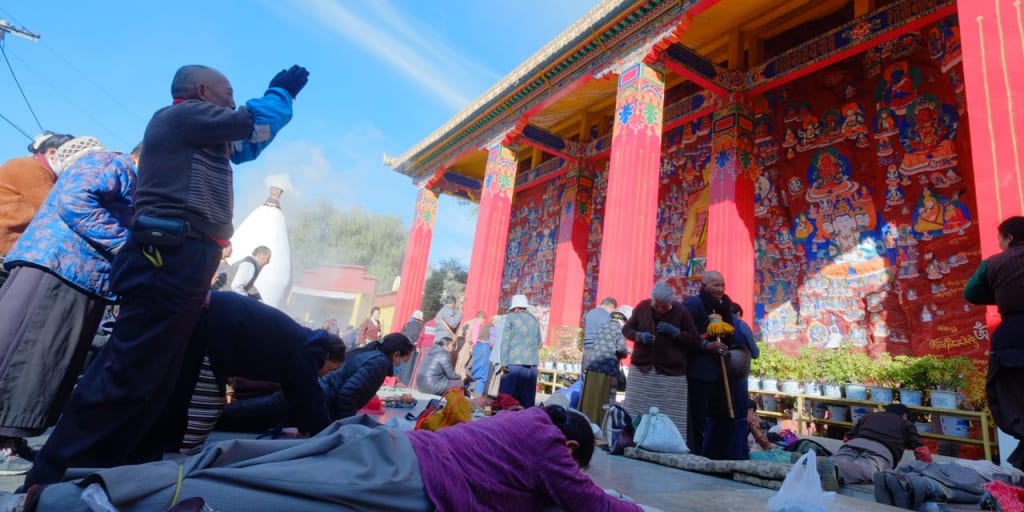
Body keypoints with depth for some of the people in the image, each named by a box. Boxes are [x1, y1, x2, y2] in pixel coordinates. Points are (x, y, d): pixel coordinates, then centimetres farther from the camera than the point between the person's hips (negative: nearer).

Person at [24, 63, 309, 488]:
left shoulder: (200, 136, 26)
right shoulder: (182, 115, -1)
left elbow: (247, 146, 39)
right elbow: (259, 121, -1)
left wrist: (282, 95, 36)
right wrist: (282, 91, 20)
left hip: (182, 260, 10)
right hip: (172, 256, -10)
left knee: (156, 381, 11)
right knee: (127, 376, -9)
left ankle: (101, 474, 19)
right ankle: (53, 481, -1)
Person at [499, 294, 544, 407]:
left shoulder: (511, 317, 2)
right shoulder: (534, 319, 15)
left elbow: (505, 340, -4)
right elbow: (539, 343, 17)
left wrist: (504, 362, -6)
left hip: (514, 362, -4)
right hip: (532, 363, 4)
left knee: (507, 395, 0)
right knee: (527, 397, 7)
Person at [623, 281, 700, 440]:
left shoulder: (681, 310, -4)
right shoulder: (643, 306, 0)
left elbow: (695, 341, -1)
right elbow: (626, 329, 9)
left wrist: (675, 332, -16)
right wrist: (639, 335, -12)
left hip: (672, 373, -2)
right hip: (641, 369, 2)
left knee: (671, 418, -4)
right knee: (634, 414, 5)